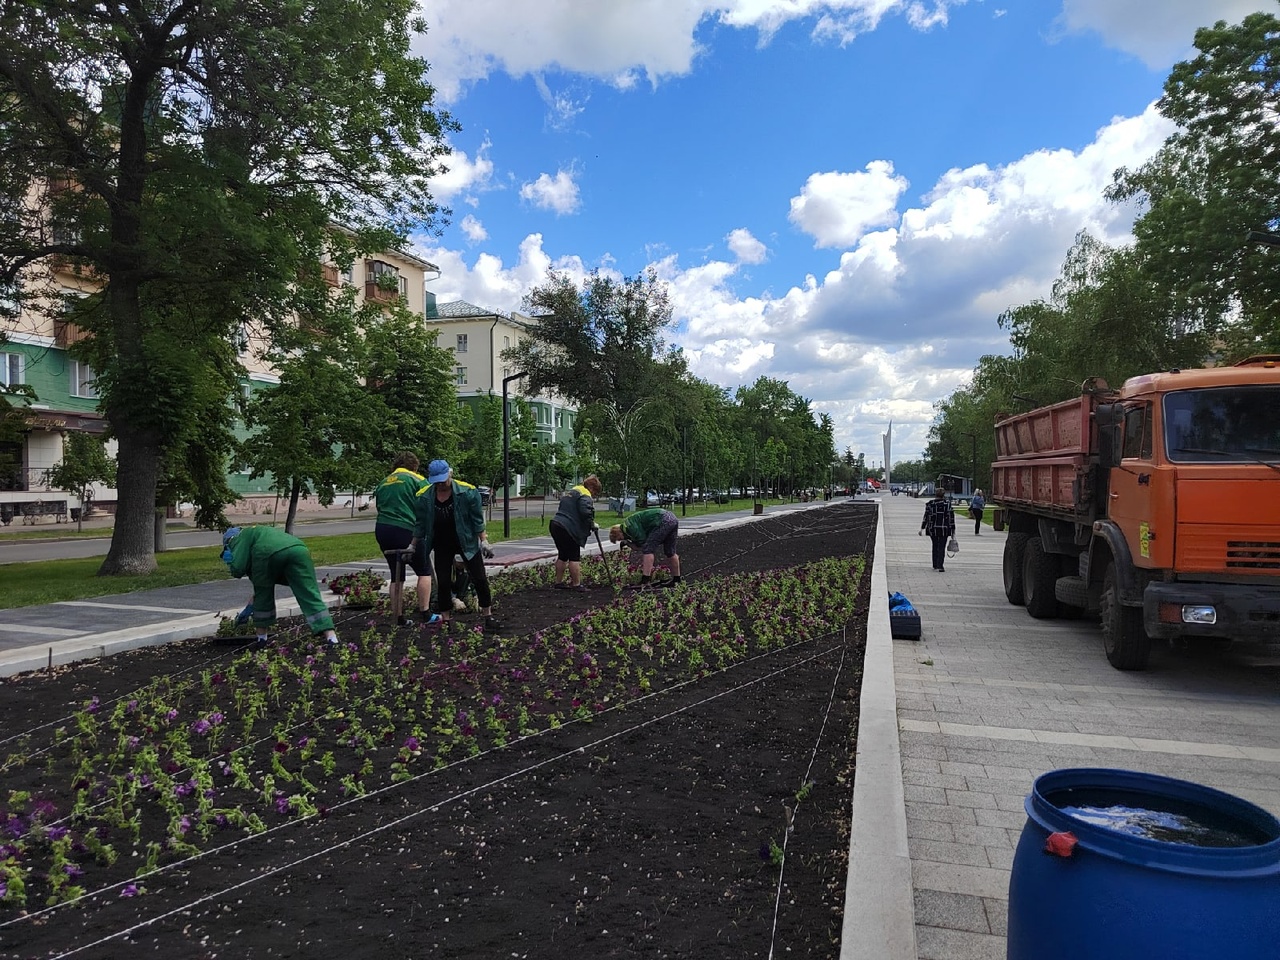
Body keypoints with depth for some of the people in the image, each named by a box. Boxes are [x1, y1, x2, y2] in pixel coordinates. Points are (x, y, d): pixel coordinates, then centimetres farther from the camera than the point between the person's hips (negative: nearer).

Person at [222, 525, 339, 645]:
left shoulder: (240, 539, 26)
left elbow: (238, 569, 9)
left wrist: (230, 561, 32)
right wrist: (250, 607, 57)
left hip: (268, 553, -5)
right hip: (299, 550, 5)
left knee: (263, 595, 20)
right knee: (310, 596, -1)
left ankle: (262, 638, 31)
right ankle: (331, 637, -12)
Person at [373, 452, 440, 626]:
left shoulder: (383, 483, 19)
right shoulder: (416, 479, 2)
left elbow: (379, 508, 21)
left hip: (381, 529, 6)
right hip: (406, 530, -6)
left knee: (397, 575, 15)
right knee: (424, 571, 7)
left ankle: (398, 617, 16)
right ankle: (426, 614, 3)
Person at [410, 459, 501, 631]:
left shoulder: (467, 492, -16)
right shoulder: (424, 497, -9)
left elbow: (477, 520, -10)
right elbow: (420, 525, 3)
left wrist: (484, 541, -11)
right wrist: (412, 546, 3)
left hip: (466, 541, -2)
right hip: (442, 545, 2)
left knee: (480, 578, -2)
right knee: (443, 582, 4)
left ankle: (488, 616, 7)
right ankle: (445, 619, 16)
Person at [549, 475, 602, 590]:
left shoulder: (572, 492, 24)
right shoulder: (585, 496, -8)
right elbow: (586, 513, -24)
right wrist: (592, 525, -8)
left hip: (556, 525, 10)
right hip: (568, 529, -10)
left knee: (563, 556, 18)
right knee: (574, 557, -3)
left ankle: (558, 582, 23)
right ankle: (576, 585, -1)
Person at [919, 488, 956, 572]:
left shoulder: (930, 504, -3)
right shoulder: (947, 505, -3)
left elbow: (926, 517, -3)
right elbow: (951, 518, -2)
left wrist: (922, 528, 2)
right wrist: (953, 530, 5)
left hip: (932, 529, 1)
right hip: (944, 530, -1)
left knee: (935, 546, 17)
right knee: (941, 547, 2)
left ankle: (935, 565, 21)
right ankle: (939, 566, -8)